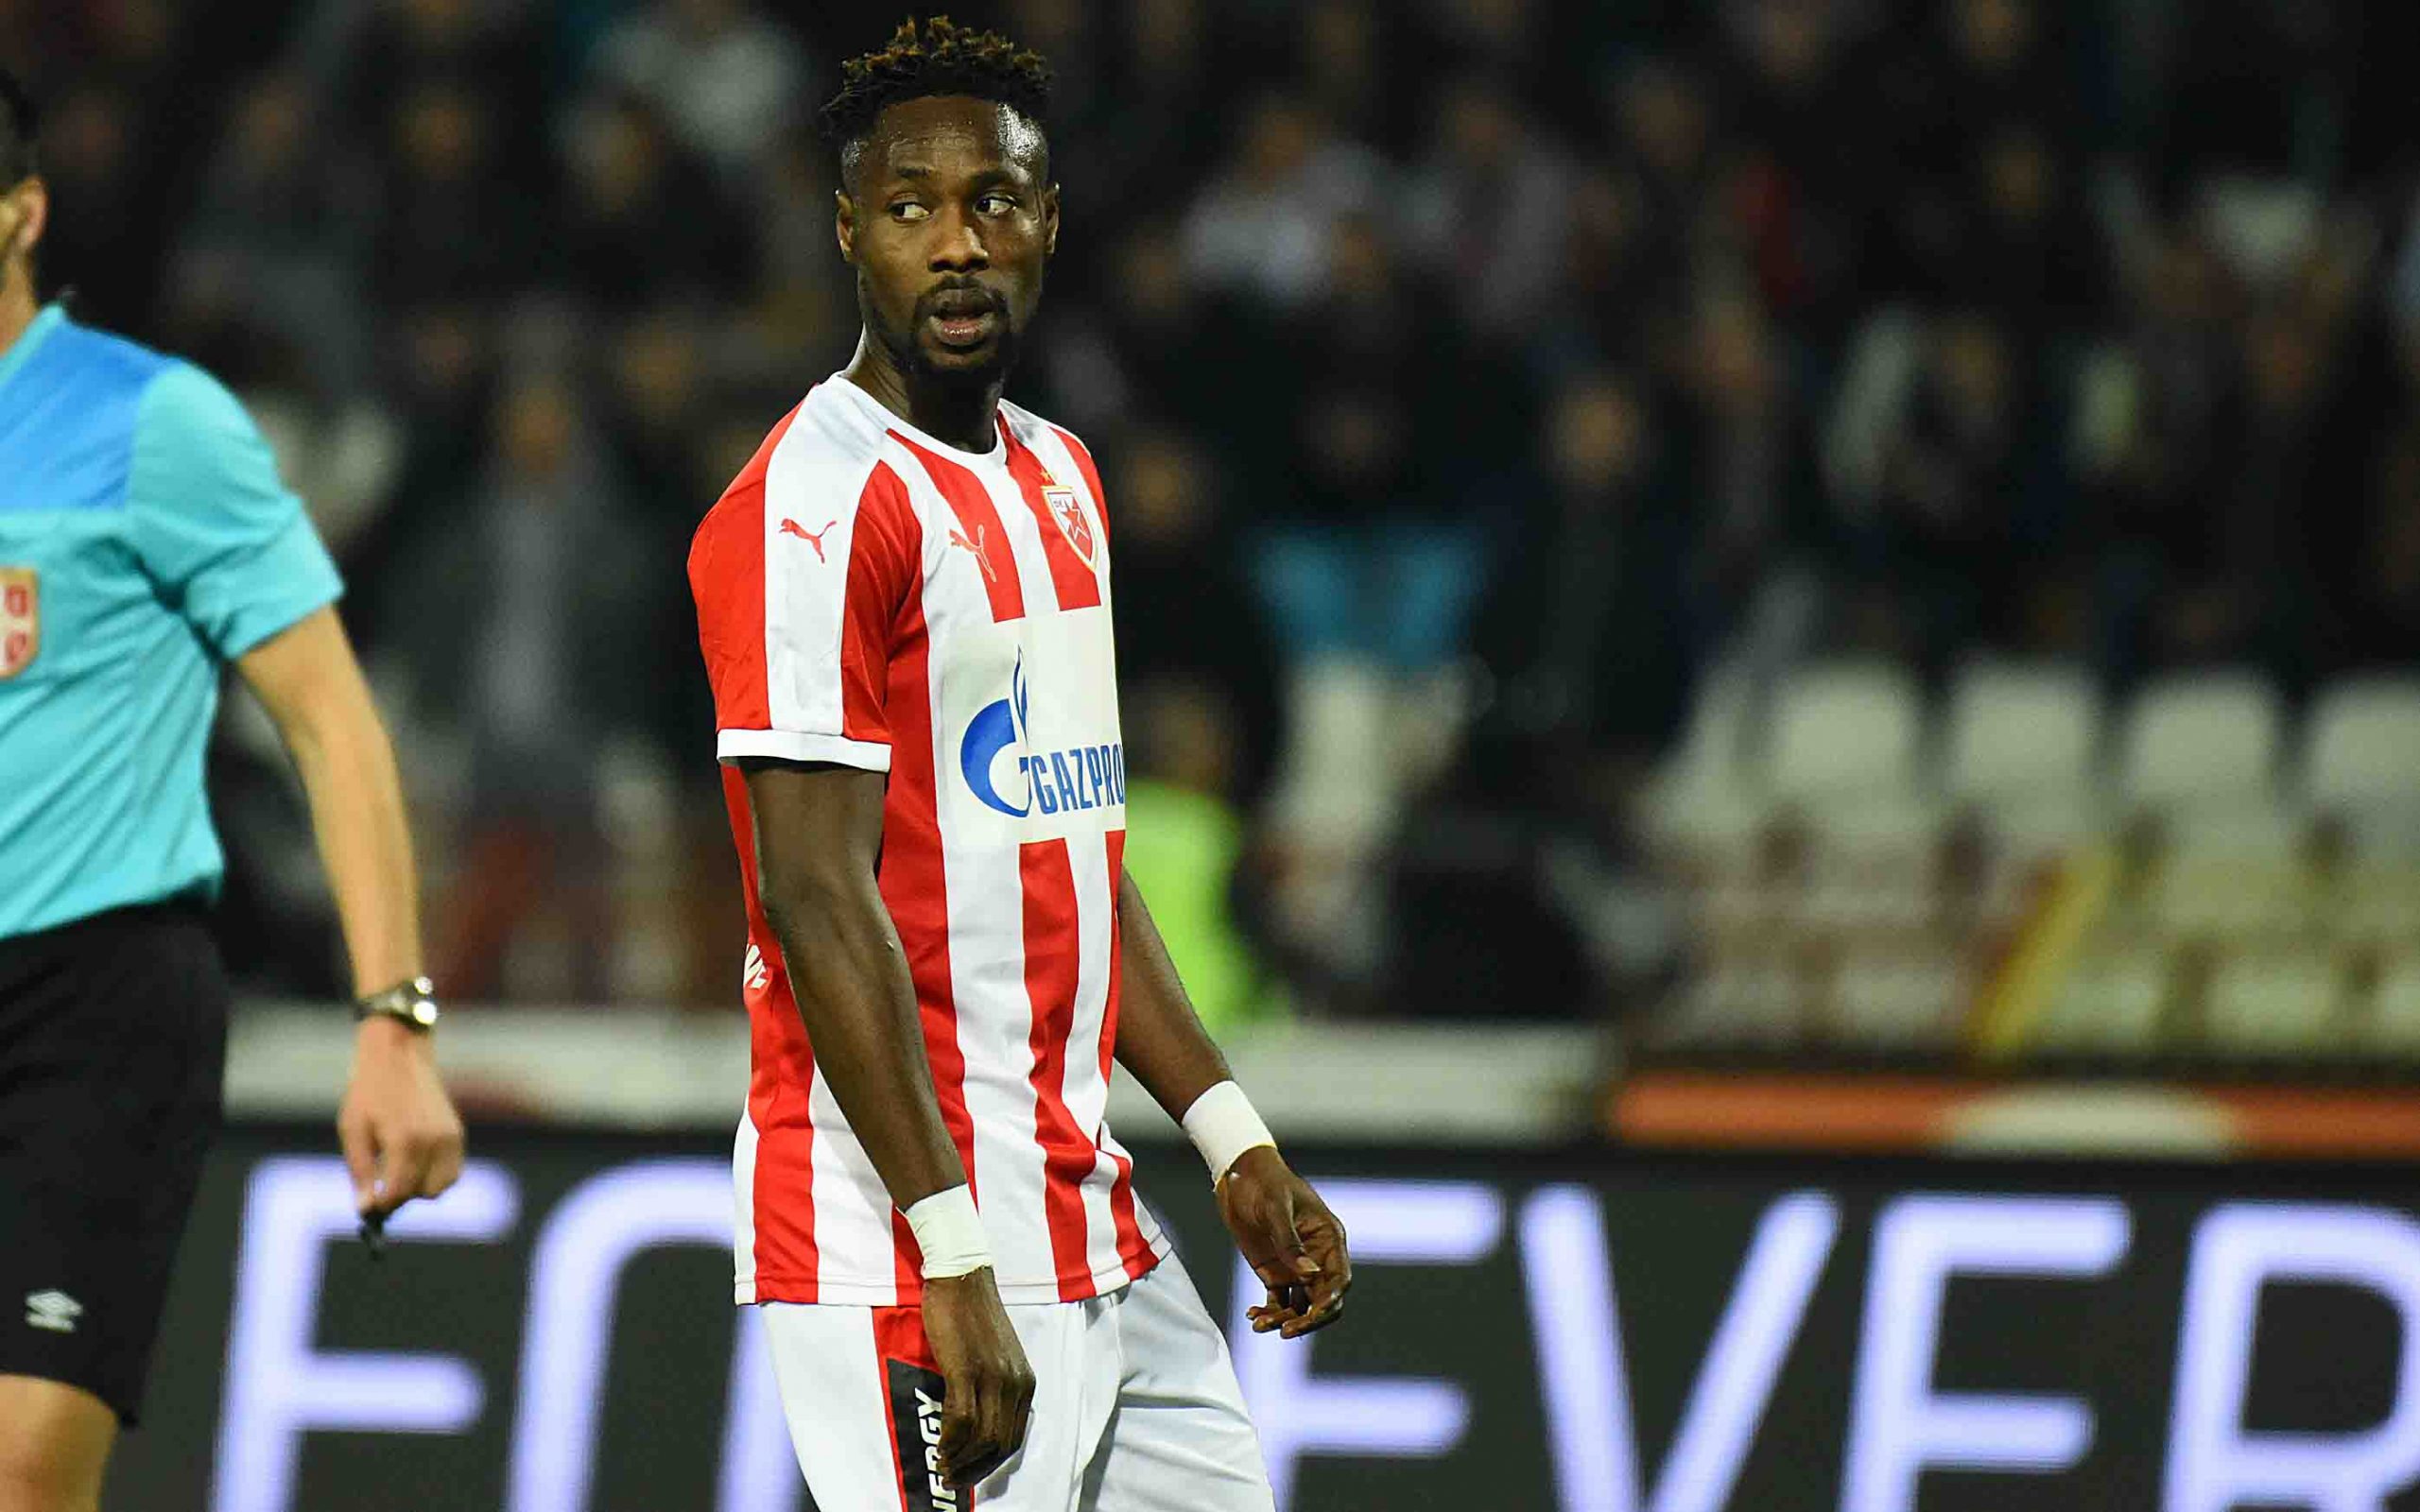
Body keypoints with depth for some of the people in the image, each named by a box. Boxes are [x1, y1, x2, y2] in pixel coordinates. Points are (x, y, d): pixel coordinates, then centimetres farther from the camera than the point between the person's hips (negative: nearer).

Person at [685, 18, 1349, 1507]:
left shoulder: (1060, 478, 16)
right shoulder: (817, 506, -13)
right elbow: (819, 899, -18)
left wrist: (1234, 1141, 17)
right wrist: (955, 1257, -23)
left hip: (1093, 1225, 9)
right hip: (903, 1234, -9)